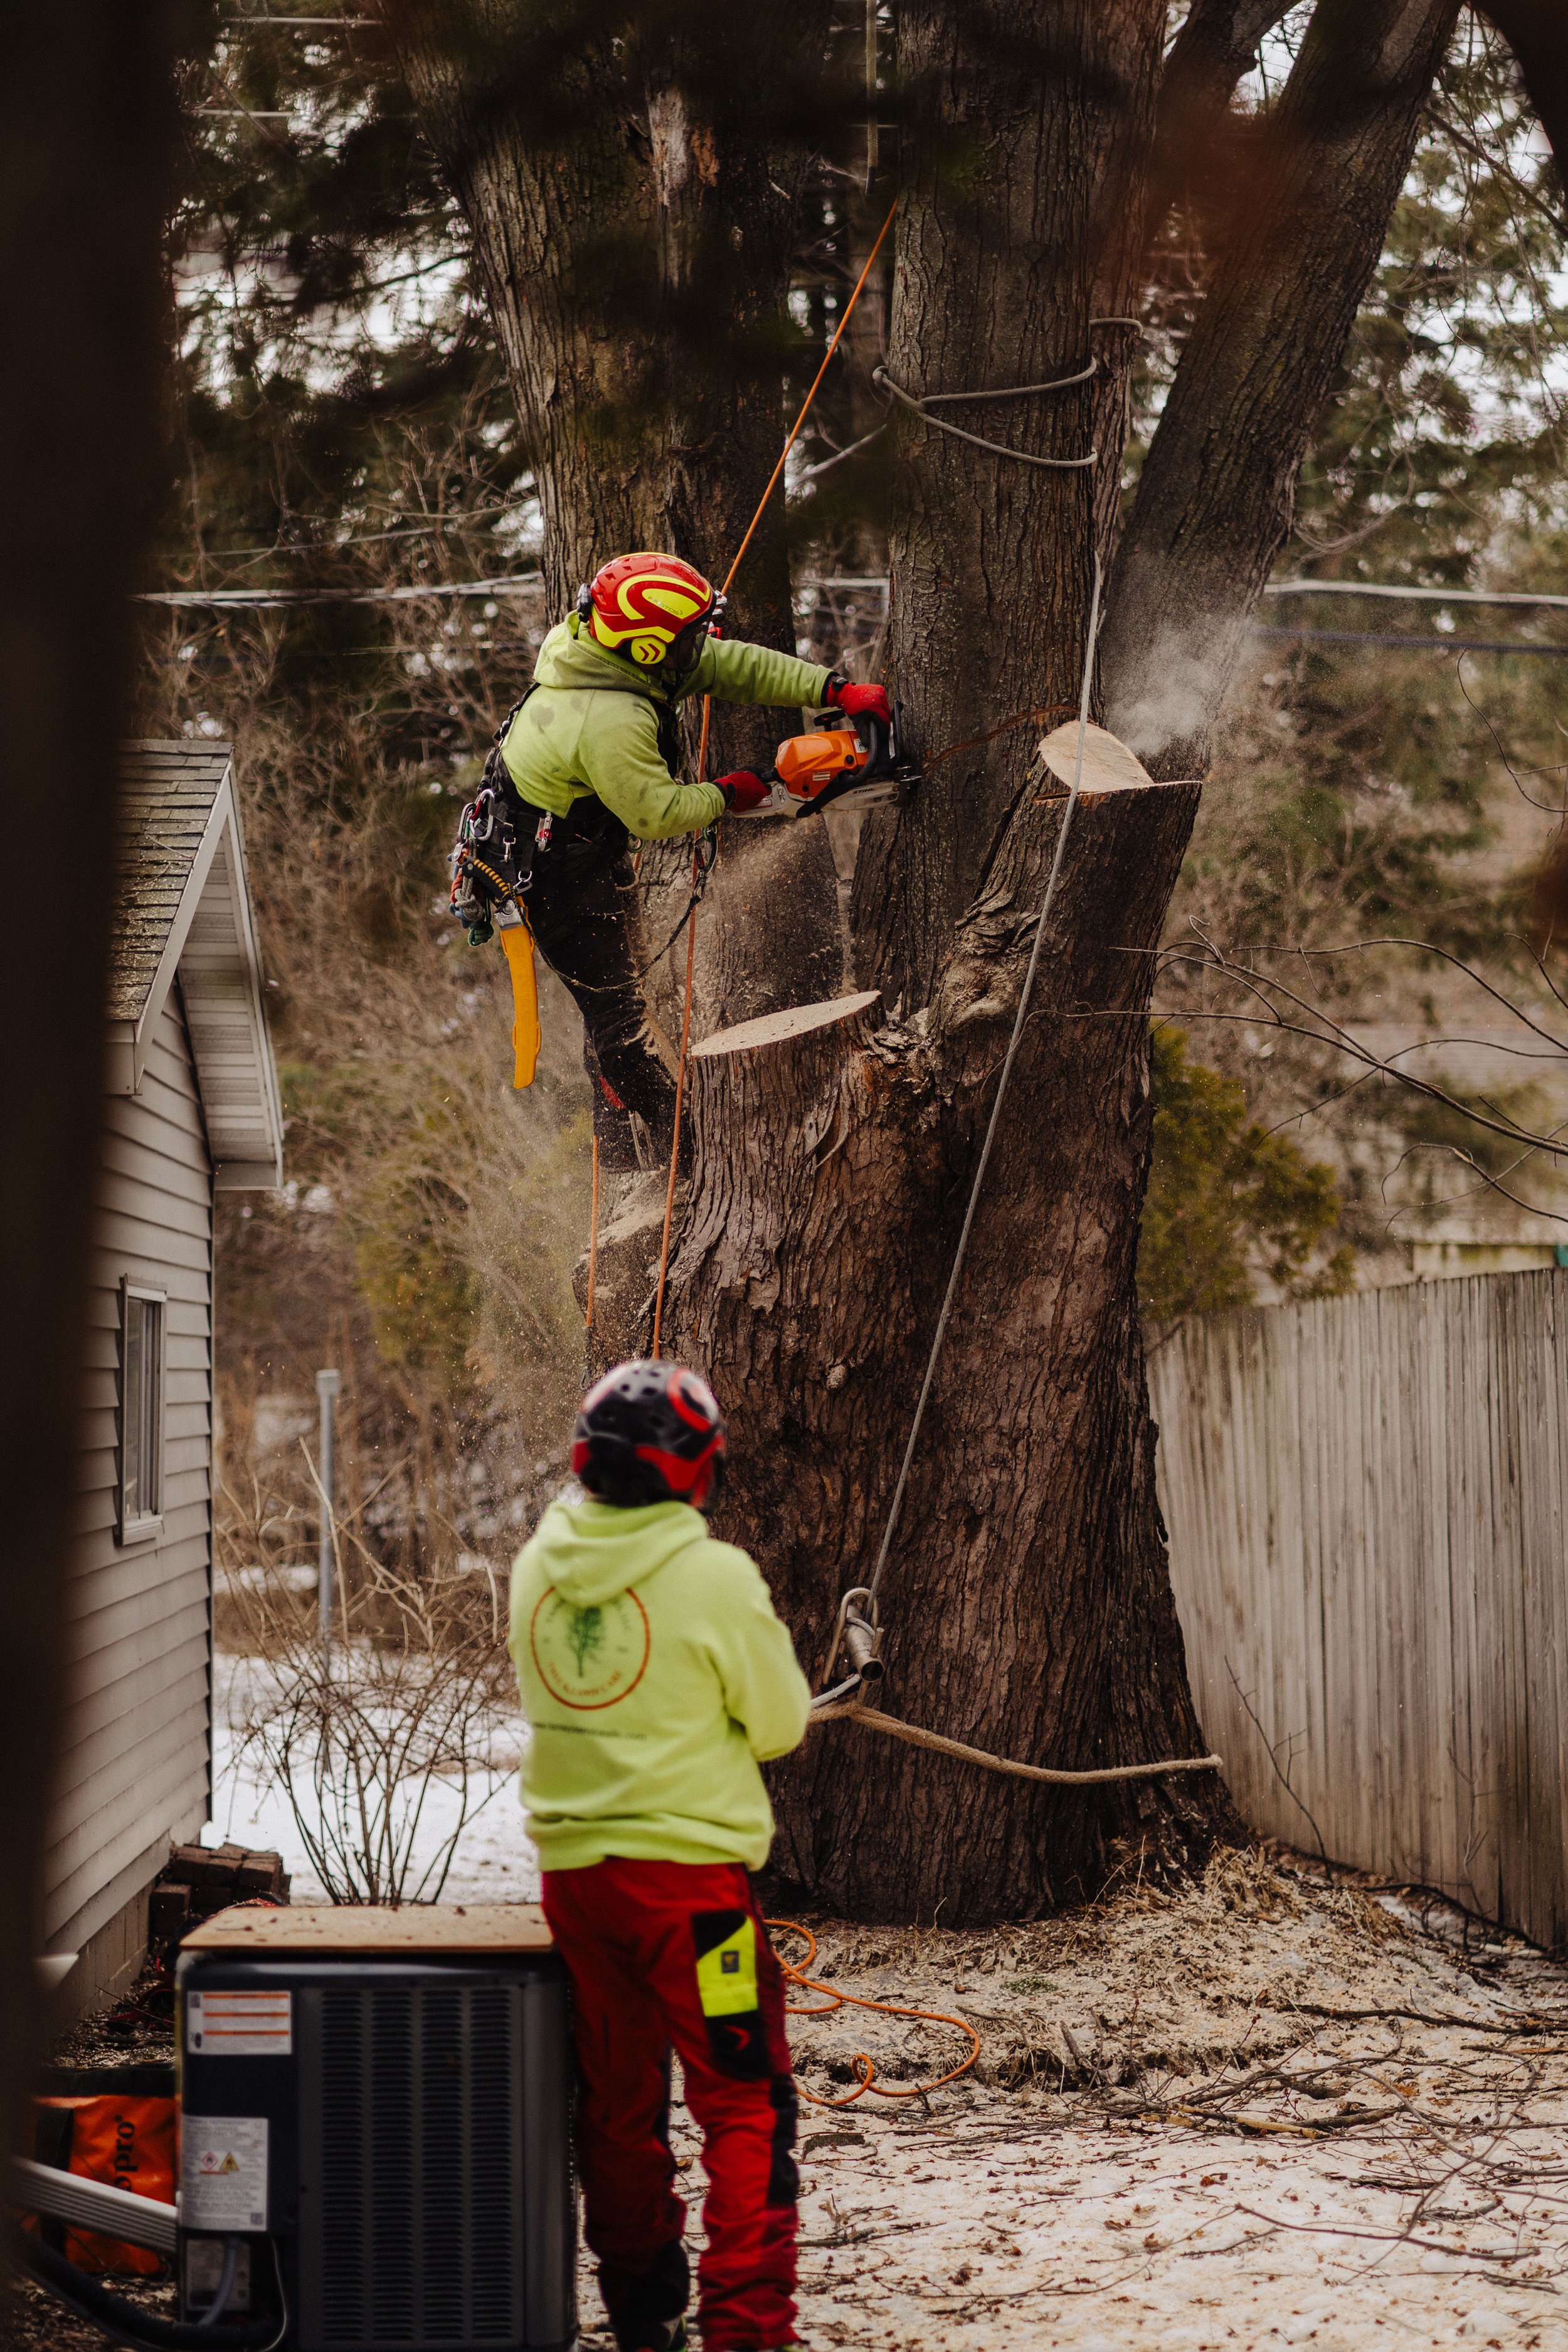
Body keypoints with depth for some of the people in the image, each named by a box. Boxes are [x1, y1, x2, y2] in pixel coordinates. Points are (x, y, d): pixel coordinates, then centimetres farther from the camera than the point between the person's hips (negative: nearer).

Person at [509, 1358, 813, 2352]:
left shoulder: (538, 1567, 1)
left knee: (618, 2101, 16)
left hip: (573, 1866, 6)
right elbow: (781, 1724, -3)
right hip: (688, 1868, -6)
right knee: (747, 2106, 2)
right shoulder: (716, 1578, -15)